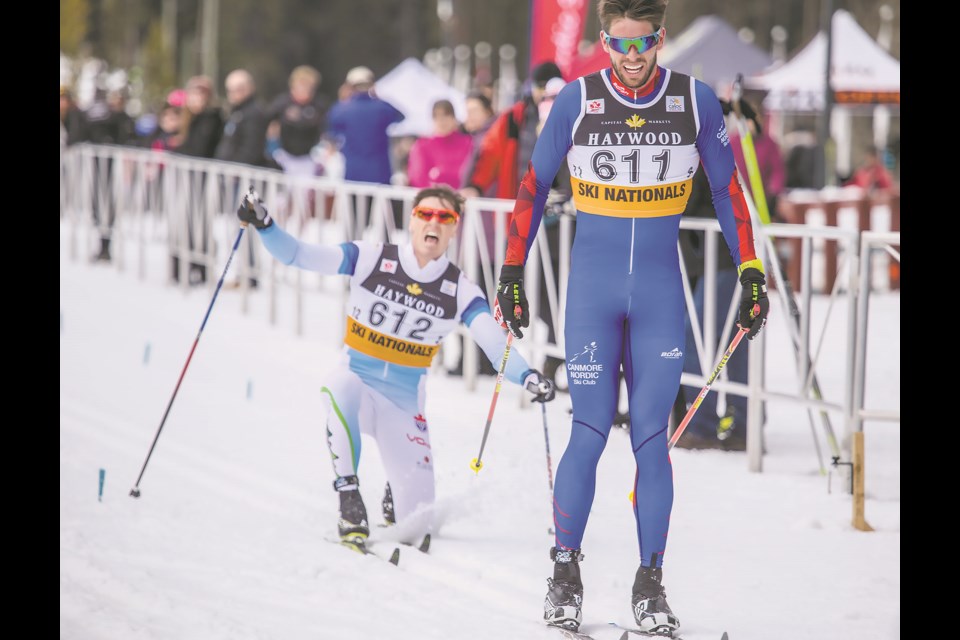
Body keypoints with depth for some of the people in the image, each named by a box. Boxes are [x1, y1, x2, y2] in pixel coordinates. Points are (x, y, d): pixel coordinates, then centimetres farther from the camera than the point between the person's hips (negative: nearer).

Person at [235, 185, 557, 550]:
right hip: (356, 383, -2)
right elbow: (298, 255, -12)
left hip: (405, 406, 2)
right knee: (342, 389, -41)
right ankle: (349, 496, -27)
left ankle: (395, 493, 37)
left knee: (417, 524, -2)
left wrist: (528, 378, -35)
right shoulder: (371, 259, -10)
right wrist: (264, 225, -30)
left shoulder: (460, 293, -7)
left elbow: (498, 347, -15)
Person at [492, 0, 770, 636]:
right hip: (593, 288, -1)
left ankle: (651, 585, 6)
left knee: (653, 436, 0)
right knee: (591, 432, -4)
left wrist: (750, 271, 5)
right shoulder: (577, 100, -3)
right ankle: (566, 573, 9)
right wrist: (512, 272, 4)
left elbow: (727, 189, 9)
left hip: (661, 292, 1)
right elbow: (534, 185, 6)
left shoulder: (697, 101, -1)